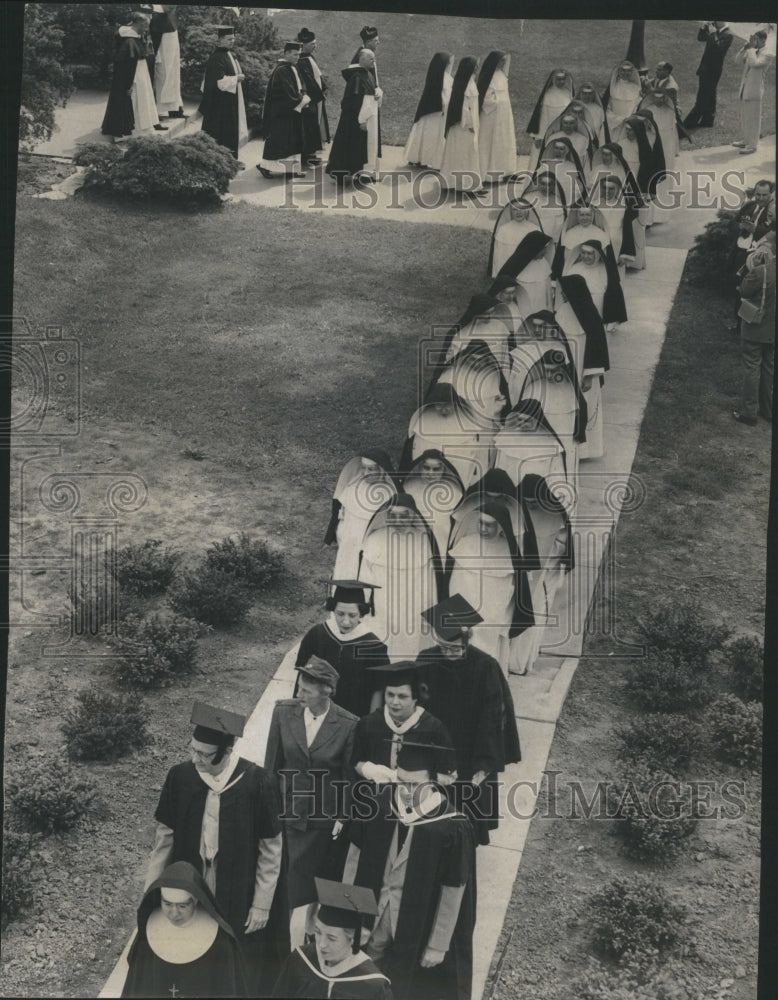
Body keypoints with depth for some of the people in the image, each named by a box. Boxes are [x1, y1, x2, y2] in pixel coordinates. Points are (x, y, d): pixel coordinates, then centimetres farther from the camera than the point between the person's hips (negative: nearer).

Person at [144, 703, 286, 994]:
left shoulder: (256, 783, -19)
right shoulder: (180, 777, -11)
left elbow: (271, 849, -10)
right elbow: (164, 838, 0)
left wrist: (262, 904, -7)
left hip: (239, 895, -2)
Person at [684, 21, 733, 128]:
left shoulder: (727, 35, -15)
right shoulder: (713, 29, 9)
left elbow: (719, 48, -28)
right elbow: (700, 38, 15)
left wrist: (713, 34, -25)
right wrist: (703, 27, -1)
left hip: (713, 70, -9)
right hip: (705, 68, 9)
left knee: (702, 98, -4)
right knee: (708, 95, 17)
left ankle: (690, 123, -2)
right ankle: (707, 121, 27)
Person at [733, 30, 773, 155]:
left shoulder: (767, 55, -11)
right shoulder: (751, 51, 12)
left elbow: (754, 63, -26)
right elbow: (738, 59, 6)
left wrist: (752, 48, -19)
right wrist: (746, 47, -4)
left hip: (754, 91, -8)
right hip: (744, 89, 8)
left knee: (753, 119, -3)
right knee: (744, 117, 17)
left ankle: (752, 145, 2)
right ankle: (746, 140, 29)